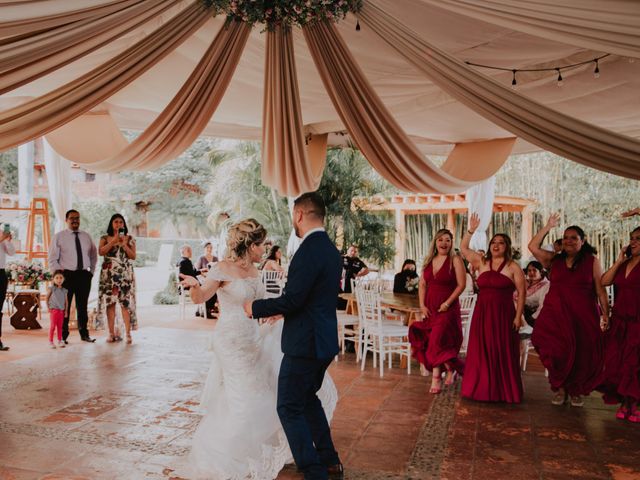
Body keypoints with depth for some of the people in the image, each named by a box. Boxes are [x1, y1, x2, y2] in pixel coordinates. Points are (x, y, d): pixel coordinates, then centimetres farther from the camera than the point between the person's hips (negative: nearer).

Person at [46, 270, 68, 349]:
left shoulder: (64, 290, 6)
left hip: (61, 311, 3)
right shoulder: (52, 289, -4)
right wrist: (48, 307, -1)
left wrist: (66, 311, 4)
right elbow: (47, 298, 3)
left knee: (60, 326, 9)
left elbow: (66, 302, 9)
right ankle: (50, 341, 6)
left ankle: (60, 341, 17)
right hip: (54, 310, -3)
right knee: (52, 326, -1)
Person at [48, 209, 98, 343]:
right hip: (67, 275, -3)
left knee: (82, 306, 11)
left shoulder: (86, 236, 11)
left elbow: (94, 256, 21)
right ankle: (63, 336, 9)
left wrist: (91, 271, 11)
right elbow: (52, 260, -1)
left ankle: (84, 334, 19)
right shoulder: (59, 237, 1)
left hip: (84, 275, 3)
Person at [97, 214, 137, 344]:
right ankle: (111, 333, 4)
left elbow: (133, 256, 3)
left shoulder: (129, 239, 11)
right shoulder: (105, 238, 10)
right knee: (110, 303, -2)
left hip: (125, 274, 0)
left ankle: (128, 334, -6)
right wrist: (114, 241, -12)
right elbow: (101, 252, -8)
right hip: (109, 274, 0)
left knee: (126, 303, -7)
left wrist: (124, 244, -8)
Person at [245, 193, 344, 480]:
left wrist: (256, 308, -8)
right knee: (307, 398, 24)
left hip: (305, 343, -10)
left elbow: (292, 299, -23)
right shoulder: (331, 249, 10)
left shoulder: (309, 250, -20)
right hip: (325, 340, 10)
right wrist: (282, 310, 23)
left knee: (290, 408, 2)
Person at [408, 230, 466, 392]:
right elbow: (422, 284, 11)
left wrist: (447, 303, -16)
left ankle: (436, 378, 7)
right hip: (430, 308, 5)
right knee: (433, 342, 5)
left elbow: (461, 285, -11)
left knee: (438, 341, -10)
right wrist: (422, 305, 1)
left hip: (447, 308, -5)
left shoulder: (455, 260, -6)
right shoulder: (429, 260, 10)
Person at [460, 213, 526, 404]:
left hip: (503, 314, -4)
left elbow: (521, 292, -3)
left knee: (503, 352, 1)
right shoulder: (481, 262, 9)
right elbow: (464, 248, 15)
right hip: (482, 313, 4)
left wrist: (518, 316, -9)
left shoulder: (513, 267, -2)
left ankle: (505, 391, 11)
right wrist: (471, 230, 6)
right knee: (481, 351, 6)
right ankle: (482, 389, 15)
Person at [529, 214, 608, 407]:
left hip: (583, 315, -1)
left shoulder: (591, 260, 3)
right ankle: (560, 389, 18)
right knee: (558, 353, -1)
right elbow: (533, 247, 2)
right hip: (555, 314, 1)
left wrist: (605, 314, -3)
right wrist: (548, 226, 4)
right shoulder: (554, 260, 10)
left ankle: (576, 391, 24)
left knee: (582, 355, 4)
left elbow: (600, 290, 2)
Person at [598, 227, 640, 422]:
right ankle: (624, 404, 16)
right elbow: (604, 281, 3)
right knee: (617, 363, 6)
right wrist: (619, 261, 0)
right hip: (619, 321, 6)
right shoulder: (623, 264, 13)